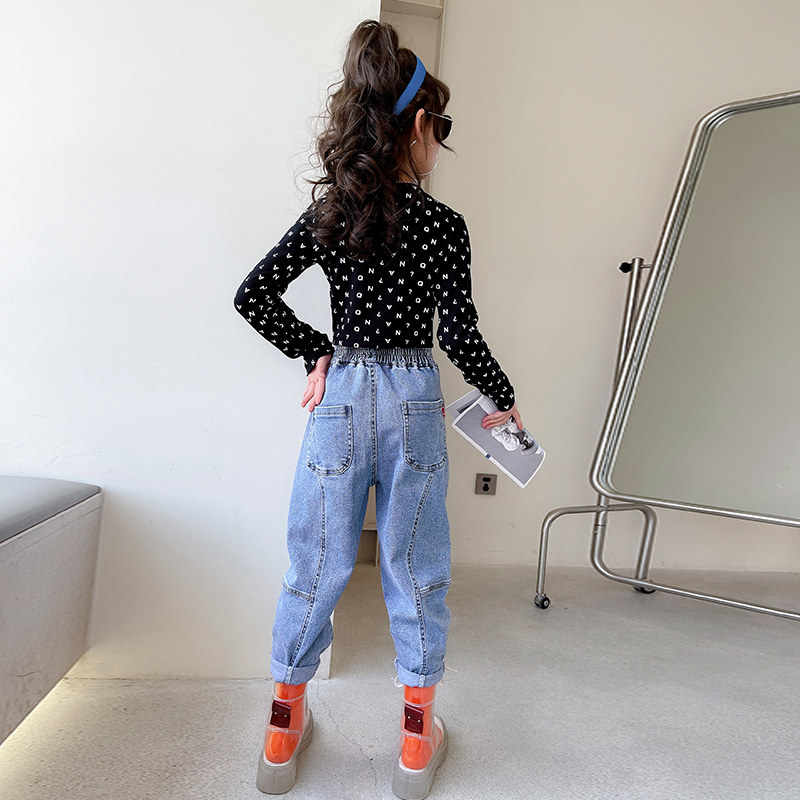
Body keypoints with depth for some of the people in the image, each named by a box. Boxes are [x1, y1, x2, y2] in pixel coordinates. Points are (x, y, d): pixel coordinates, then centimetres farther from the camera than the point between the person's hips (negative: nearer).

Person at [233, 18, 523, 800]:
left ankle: (285, 726, 32)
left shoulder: (325, 215, 3)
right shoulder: (443, 224, -7)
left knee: (316, 563, 14)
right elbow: (460, 334, -10)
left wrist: (315, 353, 8)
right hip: (413, 403, -2)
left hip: (341, 396, 3)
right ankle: (418, 736, 30)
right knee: (415, 569, 11)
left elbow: (253, 294, 1)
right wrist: (504, 399, 5)